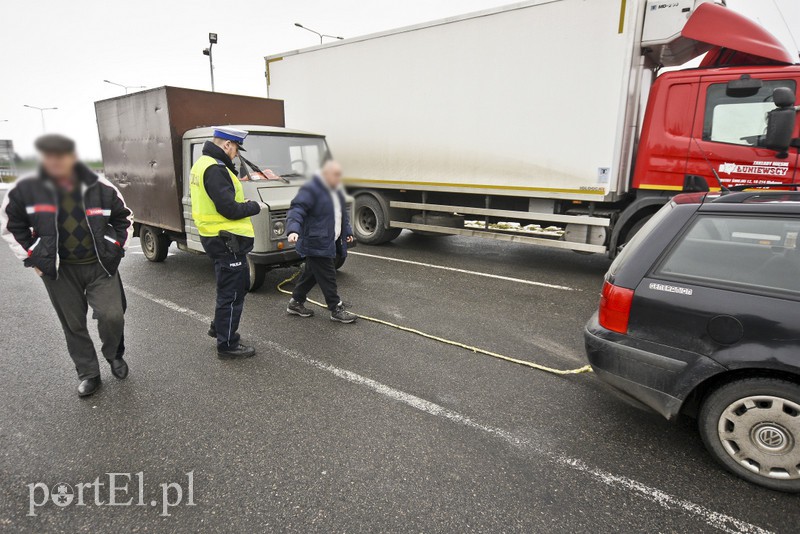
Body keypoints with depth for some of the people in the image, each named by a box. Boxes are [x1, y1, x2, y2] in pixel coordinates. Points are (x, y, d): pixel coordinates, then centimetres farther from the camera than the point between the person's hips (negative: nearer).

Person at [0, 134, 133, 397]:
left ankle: (114, 355, 21)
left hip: (100, 266, -1)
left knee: (113, 316, -10)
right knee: (73, 325, 9)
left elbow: (124, 218, 8)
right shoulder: (26, 188, -7)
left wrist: (116, 249, 3)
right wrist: (32, 258, 1)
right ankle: (88, 375, 26)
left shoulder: (101, 188, -7)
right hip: (59, 270, 1)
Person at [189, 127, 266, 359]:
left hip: (216, 237, 11)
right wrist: (254, 206, -8)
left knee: (240, 285, 24)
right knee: (232, 293, 1)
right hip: (226, 241, -11)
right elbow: (228, 209, -25)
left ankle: (219, 327, 38)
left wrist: (243, 203, 7)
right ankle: (227, 345, 13)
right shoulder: (214, 169, -20)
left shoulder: (203, 163, 14)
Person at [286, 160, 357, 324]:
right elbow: (296, 210, -23)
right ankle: (336, 310, 7)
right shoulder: (310, 189, -14)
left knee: (311, 274, 17)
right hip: (316, 244, -9)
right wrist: (293, 230, -38)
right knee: (328, 278, -4)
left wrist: (348, 232, 30)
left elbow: (342, 214, 29)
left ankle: (295, 303, 30)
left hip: (330, 243, 10)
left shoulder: (336, 191, 16)